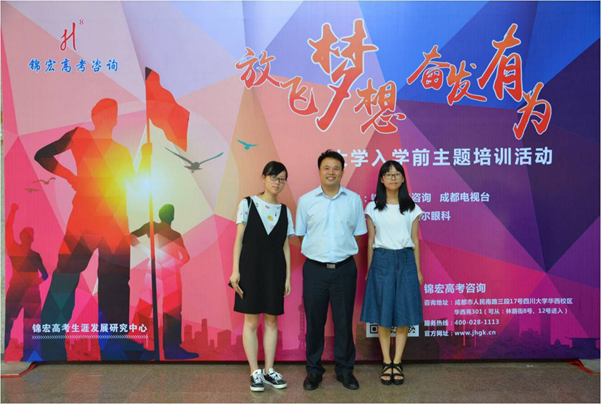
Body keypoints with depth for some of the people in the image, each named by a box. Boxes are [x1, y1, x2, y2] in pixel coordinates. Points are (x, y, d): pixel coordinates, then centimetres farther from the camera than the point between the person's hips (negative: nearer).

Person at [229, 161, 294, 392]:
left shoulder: (284, 211, 8)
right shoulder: (248, 204, 0)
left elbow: (285, 246, 8)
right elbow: (239, 239, -3)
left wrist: (287, 276, 5)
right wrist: (235, 270, -9)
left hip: (274, 270, 3)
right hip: (251, 267, -3)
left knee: (272, 321, 8)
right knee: (251, 322, 3)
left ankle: (269, 371, 20)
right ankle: (255, 372, 14)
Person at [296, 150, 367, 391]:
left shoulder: (354, 200, 2)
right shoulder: (306, 201, 0)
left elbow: (357, 234, 10)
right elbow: (301, 235, 9)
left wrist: (343, 251, 6)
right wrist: (319, 249, 7)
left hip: (344, 269, 0)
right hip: (315, 269, 0)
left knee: (344, 321, 9)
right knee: (314, 321, 9)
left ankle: (345, 370, 27)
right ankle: (313, 370, 26)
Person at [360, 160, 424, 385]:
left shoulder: (411, 208, 5)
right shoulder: (373, 208, 3)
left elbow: (415, 240, 7)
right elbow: (370, 241, 6)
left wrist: (418, 270, 5)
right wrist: (369, 269, 5)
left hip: (405, 261, 1)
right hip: (382, 260, -1)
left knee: (404, 312, 3)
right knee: (383, 313, 3)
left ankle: (397, 363, 16)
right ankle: (386, 363, 16)